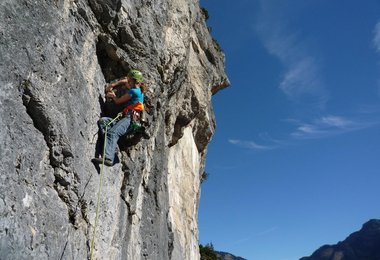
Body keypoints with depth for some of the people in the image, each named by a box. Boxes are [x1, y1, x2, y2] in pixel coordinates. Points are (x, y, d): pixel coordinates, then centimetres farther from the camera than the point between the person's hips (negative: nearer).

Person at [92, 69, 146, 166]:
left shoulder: (133, 91, 0)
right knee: (102, 121, -8)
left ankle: (108, 158, -50)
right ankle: (112, 146, -24)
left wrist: (112, 95, 29)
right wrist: (112, 85, 34)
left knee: (113, 133, -31)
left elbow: (118, 101, 9)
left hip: (130, 118, -9)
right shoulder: (138, 90, 27)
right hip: (127, 118, 9)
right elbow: (124, 81, 45)